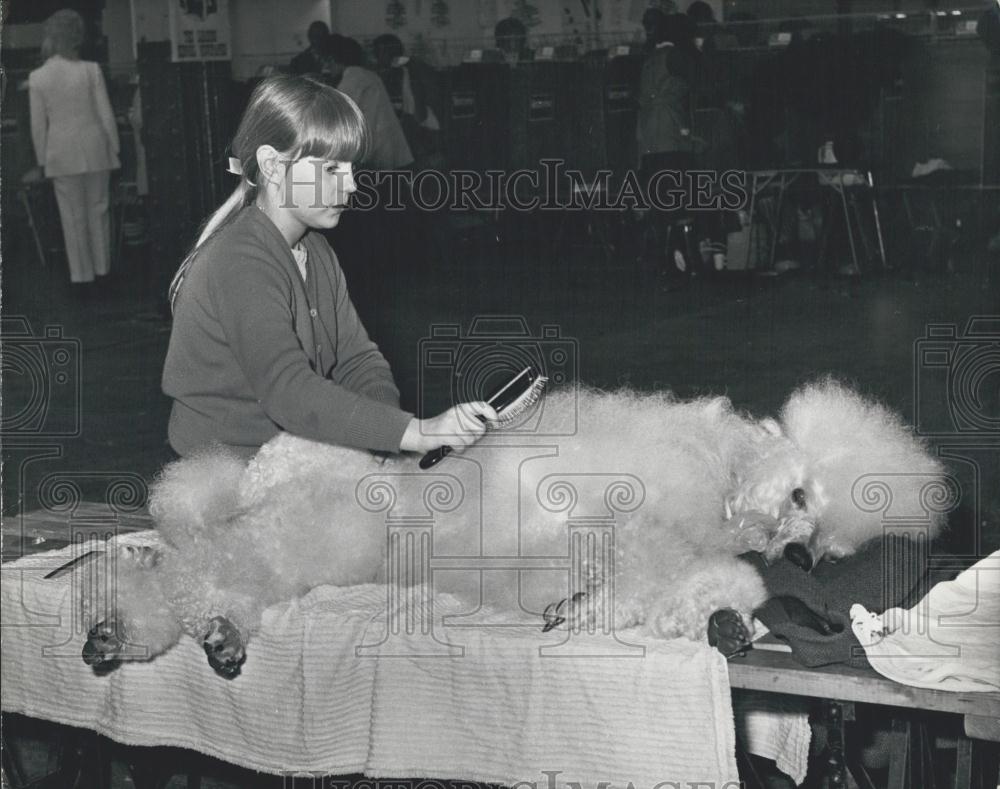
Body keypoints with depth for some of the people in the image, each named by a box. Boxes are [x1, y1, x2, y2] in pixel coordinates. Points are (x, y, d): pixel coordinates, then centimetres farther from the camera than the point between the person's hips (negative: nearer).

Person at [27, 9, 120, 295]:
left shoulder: (37, 78, -7)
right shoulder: (91, 71, -9)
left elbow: (38, 125, -3)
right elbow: (106, 115, -5)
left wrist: (42, 161, 7)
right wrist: (114, 149, 6)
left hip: (61, 154, 0)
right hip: (94, 148, 0)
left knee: (73, 217, 8)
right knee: (97, 210, 15)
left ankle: (82, 277, 12)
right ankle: (102, 269, 24)